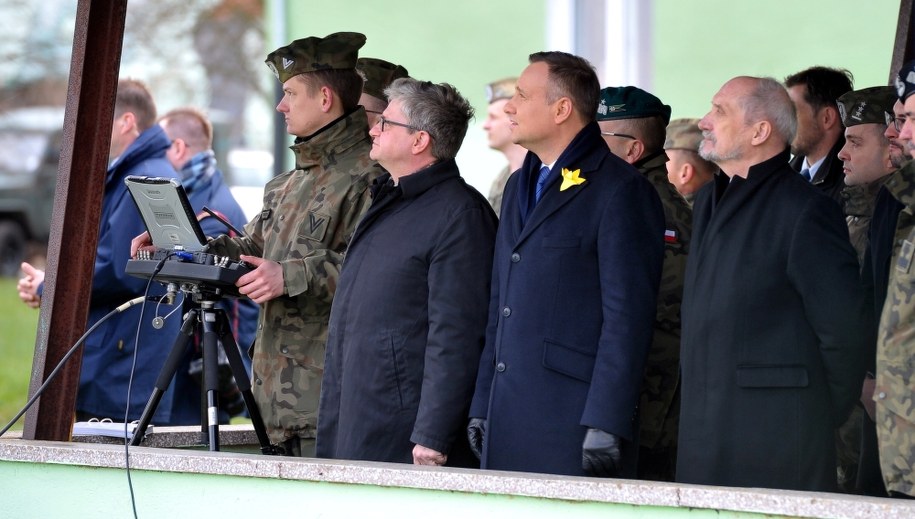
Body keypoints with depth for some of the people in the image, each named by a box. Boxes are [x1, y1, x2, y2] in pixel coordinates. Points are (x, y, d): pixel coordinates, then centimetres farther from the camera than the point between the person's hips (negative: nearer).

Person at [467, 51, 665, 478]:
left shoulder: (620, 190, -7)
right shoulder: (520, 186, 19)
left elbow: (628, 317, -12)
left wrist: (606, 424, -17)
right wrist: (481, 406, 16)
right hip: (507, 421, 8)